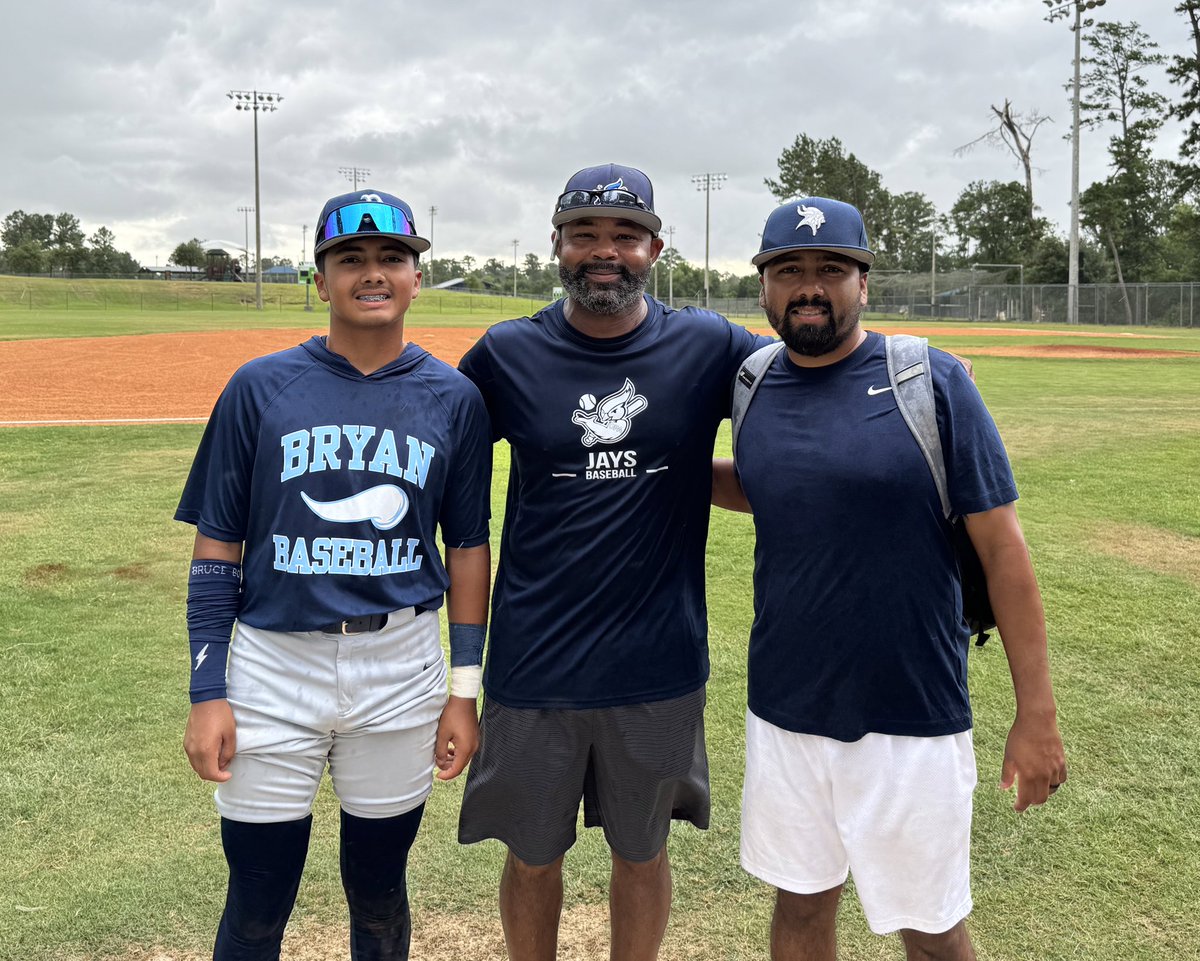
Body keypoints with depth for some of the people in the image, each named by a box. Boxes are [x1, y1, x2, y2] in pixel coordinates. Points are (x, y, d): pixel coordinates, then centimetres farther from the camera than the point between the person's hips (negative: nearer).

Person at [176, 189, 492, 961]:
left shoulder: (454, 398, 2)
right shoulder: (260, 388, -1)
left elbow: (468, 547, 6)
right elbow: (218, 545, 1)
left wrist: (464, 690, 3)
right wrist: (207, 692, -3)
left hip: (402, 671, 1)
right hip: (273, 666, -1)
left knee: (378, 890, 17)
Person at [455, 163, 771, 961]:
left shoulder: (708, 348, -3)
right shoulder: (506, 354, -2)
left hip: (658, 663, 0)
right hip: (533, 664, 0)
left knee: (642, 853, 18)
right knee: (532, 857, 16)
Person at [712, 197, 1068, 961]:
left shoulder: (932, 381, -11)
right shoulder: (753, 389, 2)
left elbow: (1002, 546, -10)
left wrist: (1037, 713, -12)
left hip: (912, 721, -4)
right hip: (784, 713, 4)